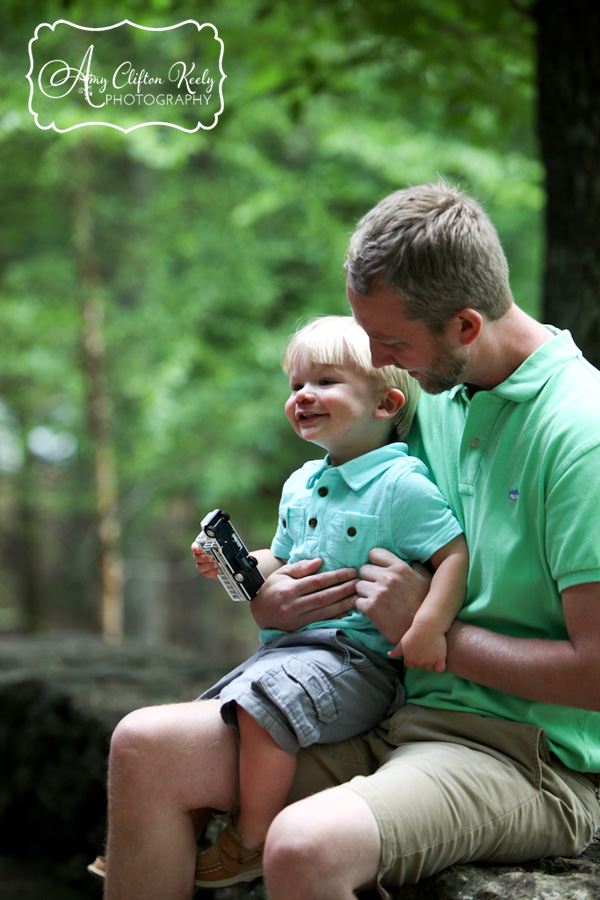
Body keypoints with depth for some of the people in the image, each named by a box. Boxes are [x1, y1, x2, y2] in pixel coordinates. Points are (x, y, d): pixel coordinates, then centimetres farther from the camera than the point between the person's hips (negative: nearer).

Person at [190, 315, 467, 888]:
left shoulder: (401, 484, -11)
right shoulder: (300, 485, 16)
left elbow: (456, 554, -17)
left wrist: (430, 624, -31)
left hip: (358, 658, -9)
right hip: (290, 647, 9)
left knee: (263, 703, -30)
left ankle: (252, 841, -13)